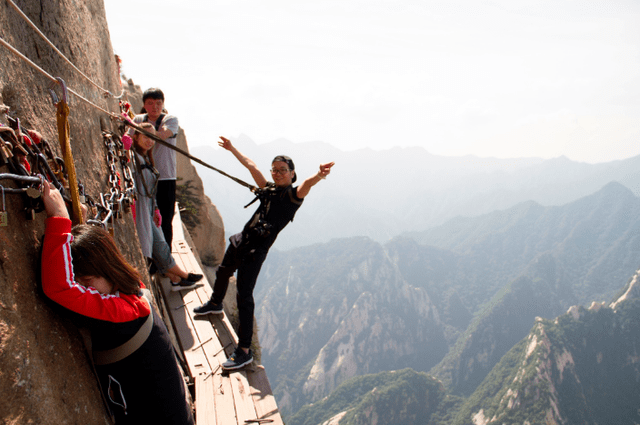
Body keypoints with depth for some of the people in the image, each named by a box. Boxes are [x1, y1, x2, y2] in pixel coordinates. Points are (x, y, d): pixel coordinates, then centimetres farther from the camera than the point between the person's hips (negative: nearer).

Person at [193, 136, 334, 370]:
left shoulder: (294, 194, -10)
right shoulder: (269, 189, 9)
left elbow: (306, 184, -33)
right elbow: (251, 165, 20)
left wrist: (319, 175, -54)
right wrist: (232, 149, 28)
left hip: (256, 250, -8)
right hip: (241, 239, 8)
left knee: (244, 296, -13)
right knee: (222, 272, 31)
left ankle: (244, 351, -6)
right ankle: (215, 304, 63)